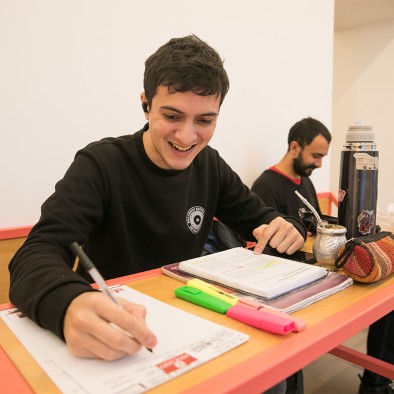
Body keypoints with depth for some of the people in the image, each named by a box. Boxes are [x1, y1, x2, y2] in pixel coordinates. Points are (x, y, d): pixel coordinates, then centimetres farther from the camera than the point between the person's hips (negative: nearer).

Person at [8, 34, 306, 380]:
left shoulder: (210, 165, -1)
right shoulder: (100, 164, -17)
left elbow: (260, 218, 7)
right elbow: (36, 255, -27)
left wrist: (285, 227, -17)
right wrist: (69, 305, -50)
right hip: (111, 336, -2)